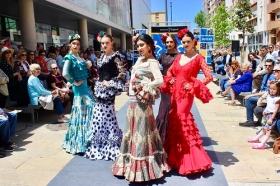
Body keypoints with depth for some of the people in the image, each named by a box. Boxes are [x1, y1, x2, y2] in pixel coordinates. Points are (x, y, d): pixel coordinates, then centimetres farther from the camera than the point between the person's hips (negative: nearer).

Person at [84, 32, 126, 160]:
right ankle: (100, 146, 25)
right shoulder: (102, 57, 14)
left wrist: (110, 83, -15)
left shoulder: (115, 56, -10)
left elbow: (122, 73, -18)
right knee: (99, 118, 11)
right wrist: (97, 87, 13)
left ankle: (111, 147, 10)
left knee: (107, 117, -4)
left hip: (108, 91, -8)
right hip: (100, 90, 8)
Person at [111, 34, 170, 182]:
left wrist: (144, 86, -17)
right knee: (132, 133, 15)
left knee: (141, 133, -1)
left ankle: (142, 167, 11)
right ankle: (131, 163, 29)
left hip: (142, 103, -9)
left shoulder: (152, 62, -10)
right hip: (133, 102, 9)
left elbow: (160, 81, -22)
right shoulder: (139, 60, 15)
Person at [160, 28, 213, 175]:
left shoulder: (198, 58, -3)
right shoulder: (179, 57, 12)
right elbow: (169, 71, 24)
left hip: (186, 93, -6)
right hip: (174, 92, 6)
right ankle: (176, 157, 25)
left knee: (181, 120, -11)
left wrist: (193, 85, -12)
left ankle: (189, 160, 2)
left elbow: (209, 77, -11)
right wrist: (170, 80, 4)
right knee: (174, 121, 9)